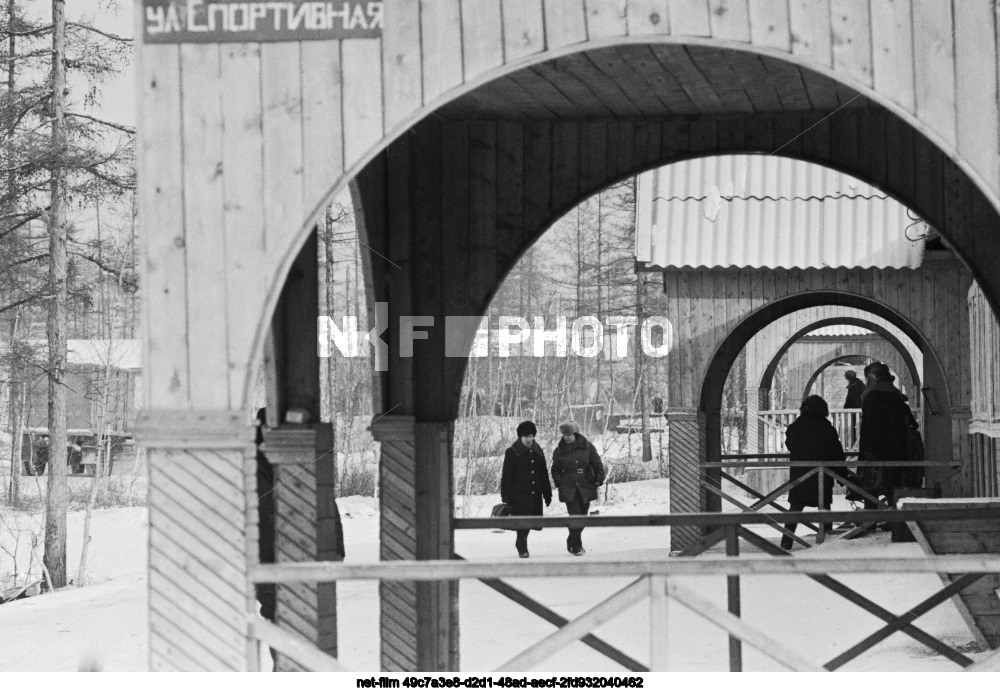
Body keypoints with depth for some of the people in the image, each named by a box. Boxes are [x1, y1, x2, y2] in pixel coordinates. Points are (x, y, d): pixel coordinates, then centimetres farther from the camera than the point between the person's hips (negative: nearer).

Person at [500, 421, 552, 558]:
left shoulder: (538, 452, 14)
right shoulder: (512, 453, -2)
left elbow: (544, 475, 19)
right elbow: (506, 476, -4)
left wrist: (547, 494, 17)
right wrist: (505, 496, -10)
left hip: (535, 495, 5)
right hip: (518, 494, -5)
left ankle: (520, 544, 28)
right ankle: (522, 549, -4)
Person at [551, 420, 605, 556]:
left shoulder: (587, 447, 1)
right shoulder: (559, 451, 2)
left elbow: (598, 465, 5)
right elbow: (556, 470, 10)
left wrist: (598, 480, -3)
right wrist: (560, 483, -2)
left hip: (585, 488, 2)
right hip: (569, 489, -2)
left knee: (582, 517, 8)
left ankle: (572, 543, 27)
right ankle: (576, 547, -9)